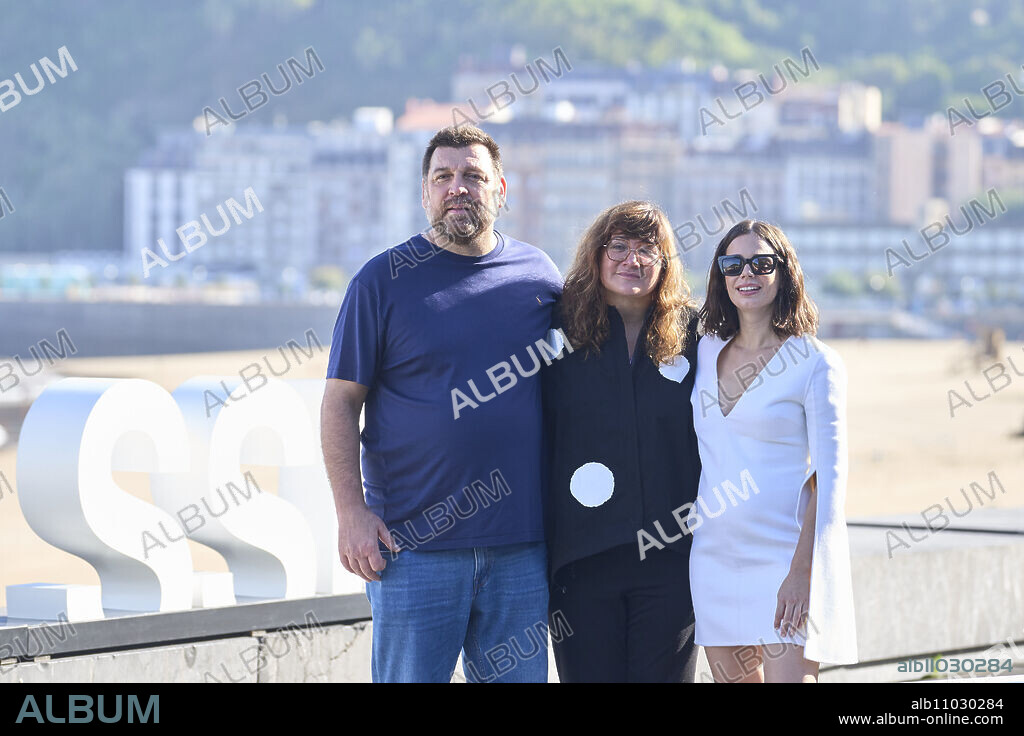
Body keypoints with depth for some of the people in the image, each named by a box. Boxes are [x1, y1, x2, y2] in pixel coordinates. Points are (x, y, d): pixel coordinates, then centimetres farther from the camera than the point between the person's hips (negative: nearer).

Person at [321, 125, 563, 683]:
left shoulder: (538, 275, 9)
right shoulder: (383, 280, 0)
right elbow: (340, 402, -1)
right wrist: (351, 512, -9)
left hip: (521, 545, 3)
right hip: (413, 544, -3)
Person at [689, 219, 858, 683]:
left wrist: (802, 572, -17)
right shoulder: (706, 353, 10)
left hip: (786, 553, -5)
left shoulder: (815, 362, -6)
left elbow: (828, 477, -10)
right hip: (714, 554, 5)